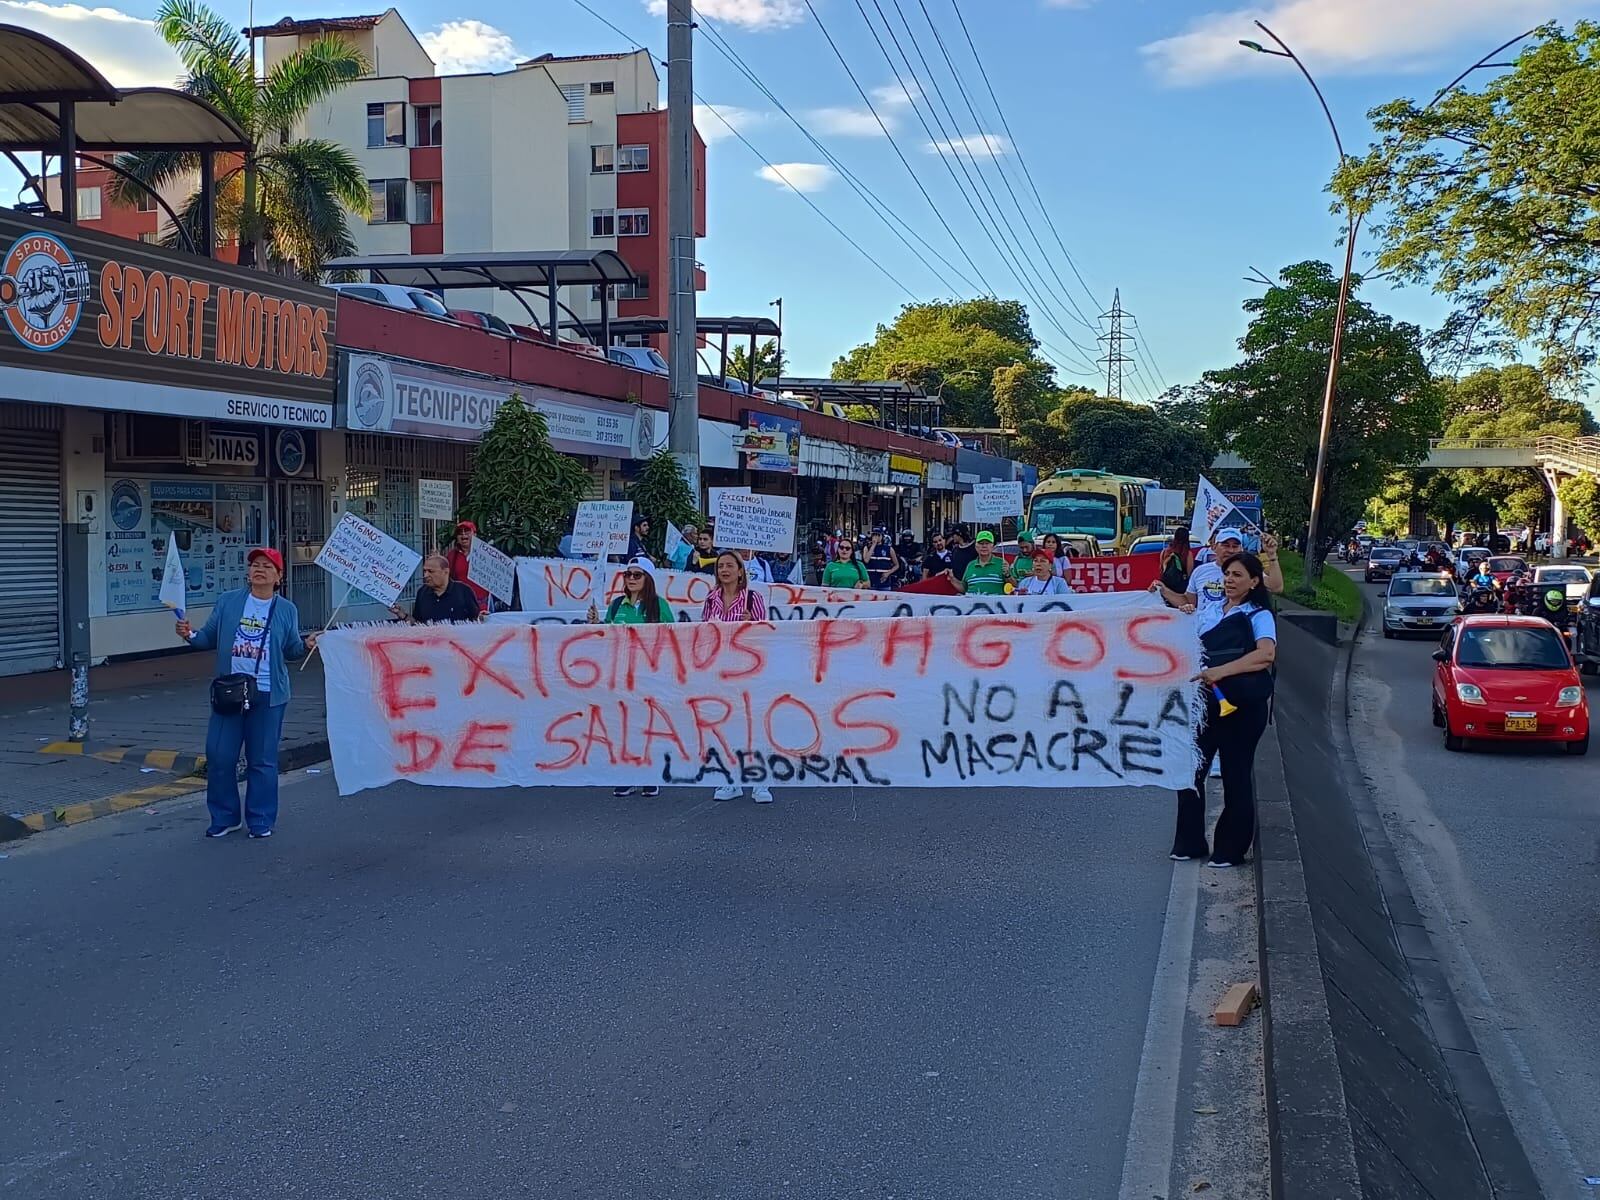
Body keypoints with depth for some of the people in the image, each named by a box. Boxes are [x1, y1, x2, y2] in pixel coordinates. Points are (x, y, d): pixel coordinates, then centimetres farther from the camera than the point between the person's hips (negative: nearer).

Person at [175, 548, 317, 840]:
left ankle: (261, 821, 15)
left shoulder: (286, 610, 5)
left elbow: (291, 650, 7)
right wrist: (191, 635, -12)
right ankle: (224, 817, 18)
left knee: (262, 759, 4)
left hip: (267, 693, -1)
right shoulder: (227, 602, 6)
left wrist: (307, 644, -13)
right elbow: (210, 638, 8)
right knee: (219, 755, 2)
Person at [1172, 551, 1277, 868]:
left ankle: (1231, 849, 14)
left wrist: (1221, 671, -30)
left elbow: (1266, 654, -21)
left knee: (1236, 775, 3)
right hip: (1205, 700, 5)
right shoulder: (1208, 612, 12)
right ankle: (1189, 842, 15)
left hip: (1243, 704, -5)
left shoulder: (1259, 615, -3)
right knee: (1191, 769, 3)